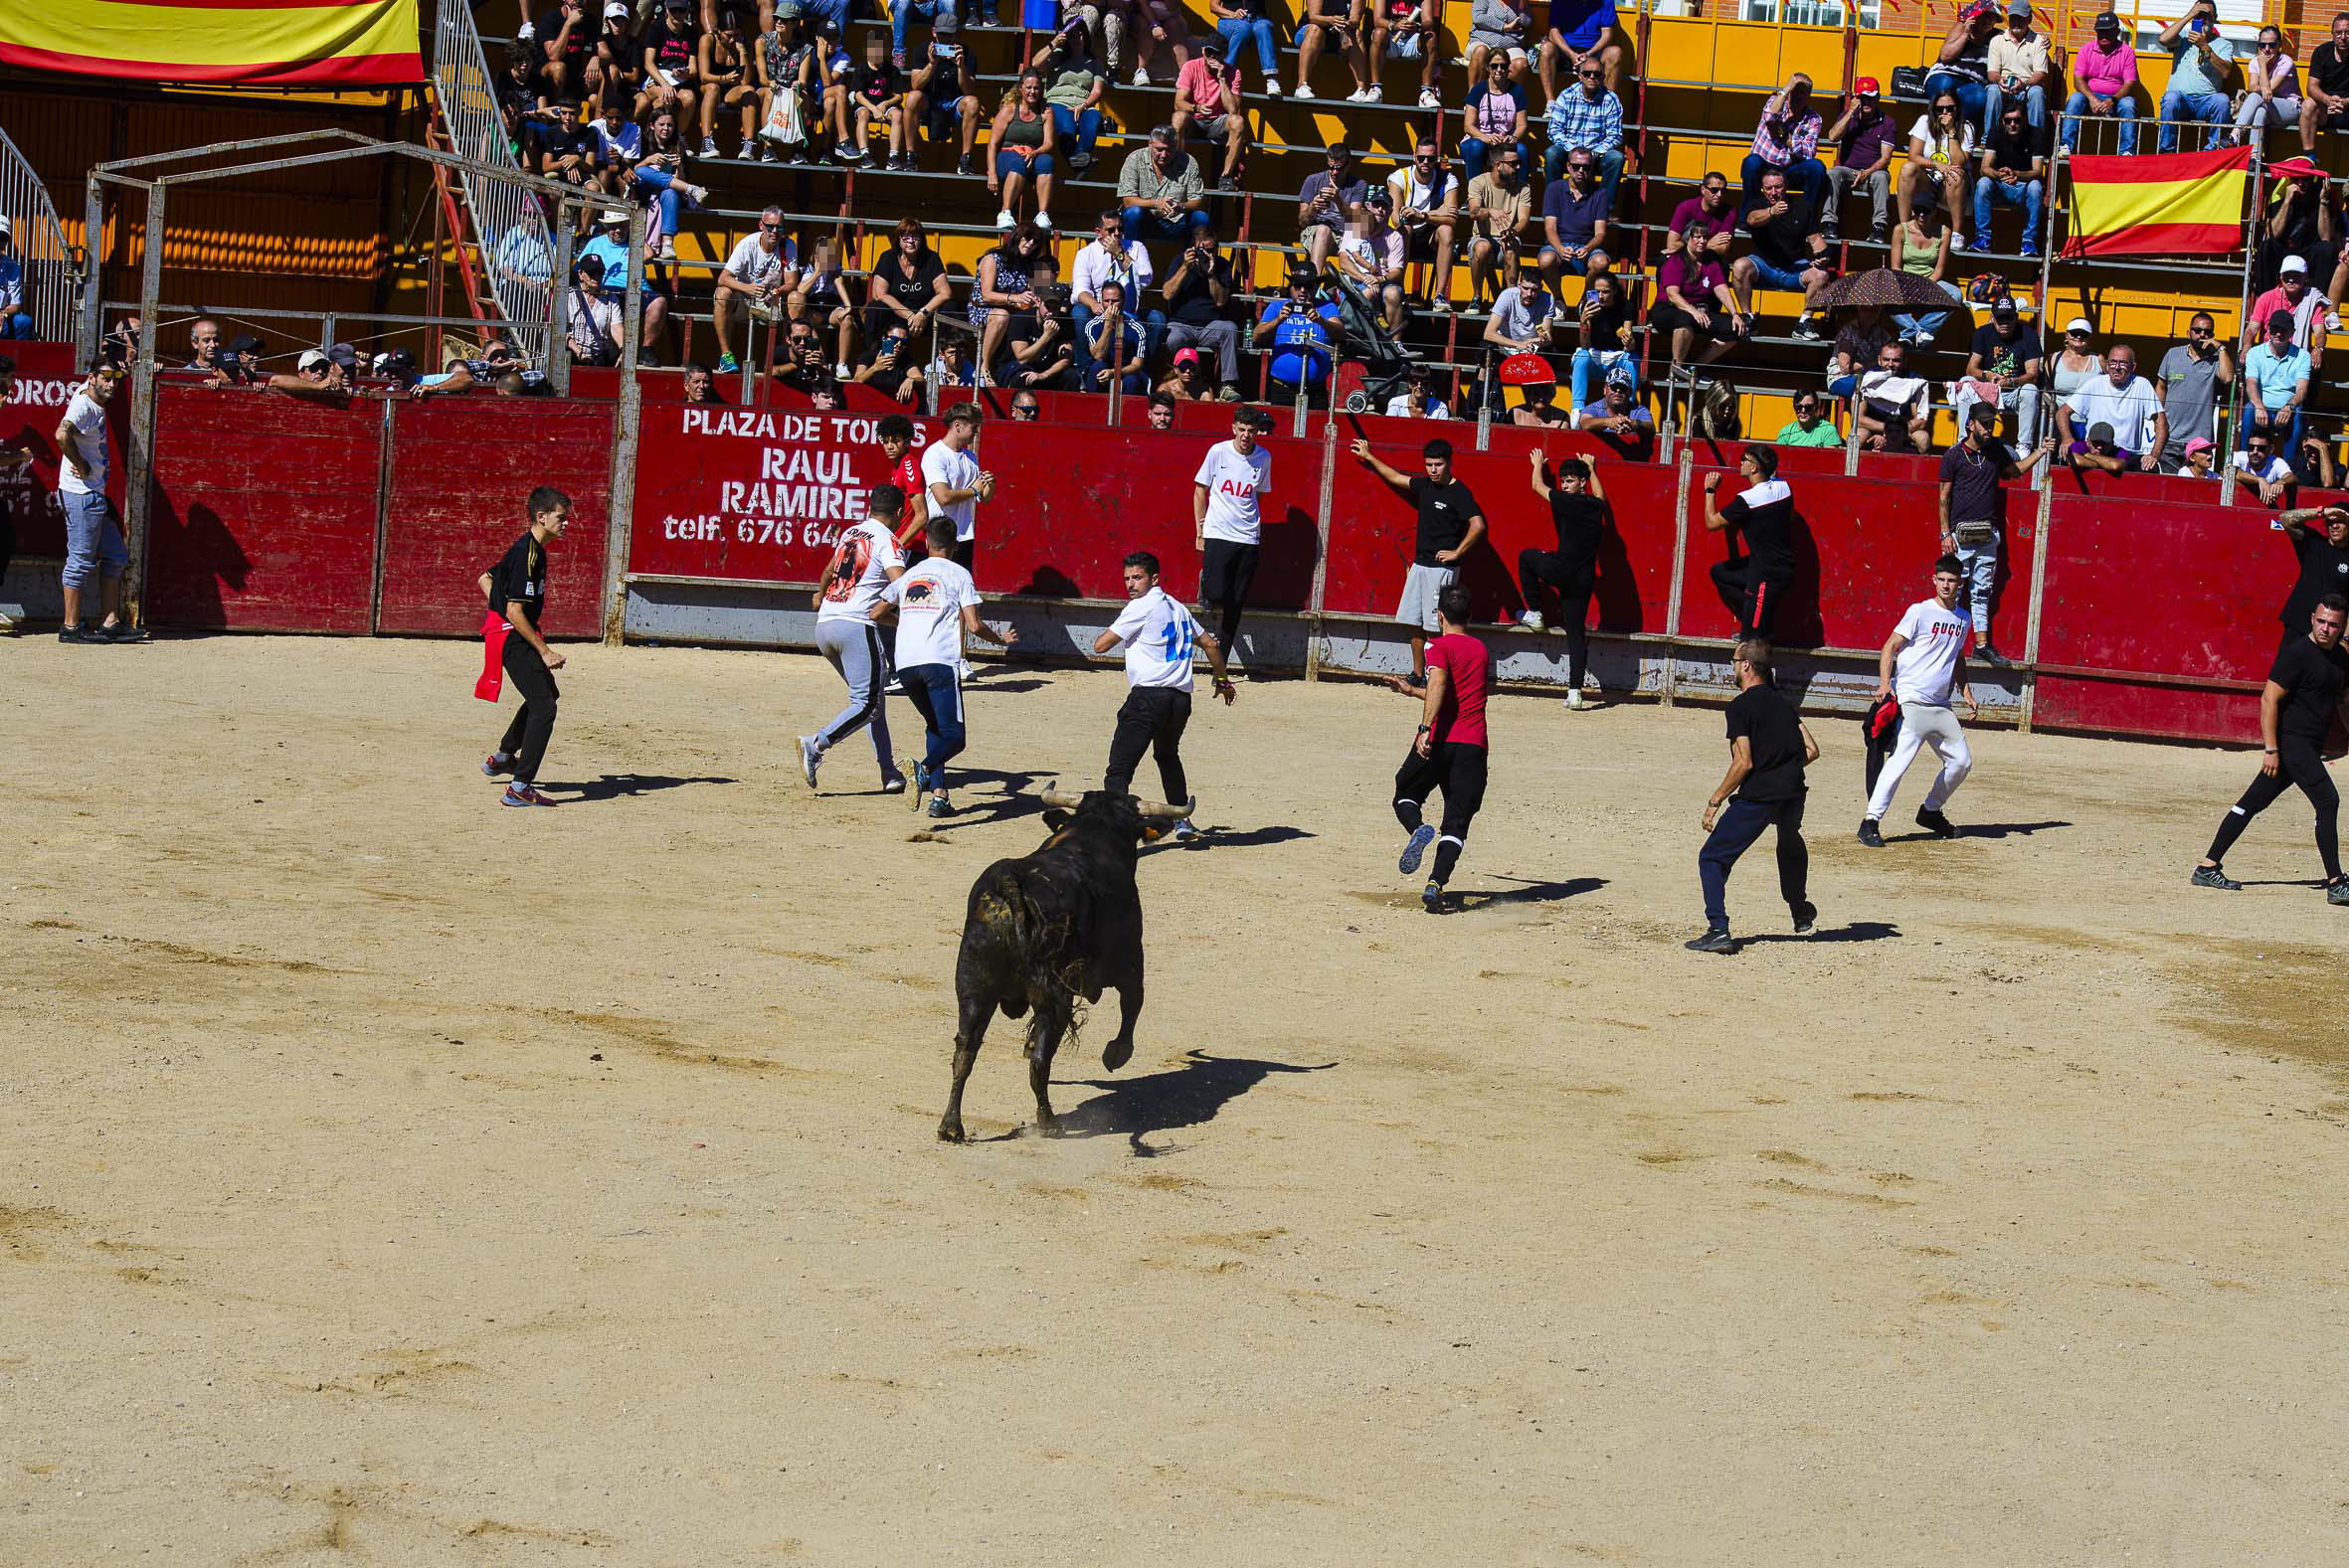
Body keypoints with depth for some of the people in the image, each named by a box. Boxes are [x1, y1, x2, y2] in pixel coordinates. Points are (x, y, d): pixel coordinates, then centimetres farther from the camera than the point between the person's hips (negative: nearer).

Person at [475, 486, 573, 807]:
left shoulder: (528, 549, 11)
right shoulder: (527, 555, -21)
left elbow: (485, 579, 23)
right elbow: (515, 613, -25)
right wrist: (544, 651, -21)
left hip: (504, 631, 11)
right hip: (513, 638, -11)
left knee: (547, 693, 28)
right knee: (543, 707, -16)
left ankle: (502, 757, 44)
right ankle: (519, 788, -20)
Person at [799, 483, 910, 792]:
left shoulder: (850, 532, 20)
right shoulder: (887, 541, -2)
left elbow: (829, 570, 39)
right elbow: (900, 582, -21)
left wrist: (820, 595, 57)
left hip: (823, 627, 8)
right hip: (856, 625, -8)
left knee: (871, 695, 15)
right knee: (868, 704, -8)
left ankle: (889, 773, 9)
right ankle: (816, 745, -25)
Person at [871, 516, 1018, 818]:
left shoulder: (909, 574, 22)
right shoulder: (959, 574, 9)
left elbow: (876, 613, 29)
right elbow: (974, 625, 1)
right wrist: (1001, 639, 20)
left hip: (905, 665, 5)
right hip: (940, 662, -5)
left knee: (936, 727, 23)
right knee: (954, 736, -7)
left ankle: (938, 794, 8)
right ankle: (925, 769, -39)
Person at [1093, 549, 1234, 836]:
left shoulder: (1141, 607, -2)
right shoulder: (1177, 607, 20)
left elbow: (1100, 646, -4)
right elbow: (1210, 644, 29)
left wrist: (1113, 630, 19)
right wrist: (1222, 680, 44)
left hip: (1148, 697, -8)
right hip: (1181, 698, 8)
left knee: (1118, 770, -13)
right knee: (1168, 756, 33)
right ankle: (1182, 821, 35)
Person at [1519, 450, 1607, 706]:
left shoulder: (1566, 501, -7)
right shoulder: (1595, 505, 10)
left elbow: (1537, 486, 12)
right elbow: (1600, 495, 38)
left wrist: (1538, 464, 31)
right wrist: (1591, 468, 52)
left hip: (1562, 570, -5)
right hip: (1585, 579, 5)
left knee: (1526, 557, 25)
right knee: (1576, 632, 6)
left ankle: (1535, 614, 25)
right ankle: (1575, 692, -4)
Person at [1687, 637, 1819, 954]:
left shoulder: (1740, 707, -6)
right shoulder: (1783, 703, 15)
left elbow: (1743, 763, -13)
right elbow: (1812, 750, 12)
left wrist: (1715, 800, -7)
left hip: (1756, 797, -7)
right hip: (1793, 794, 7)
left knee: (1712, 858, -1)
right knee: (1790, 844, 37)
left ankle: (1718, 930, -17)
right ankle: (1802, 916, 49)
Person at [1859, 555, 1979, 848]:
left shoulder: (1962, 619, 14)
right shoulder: (1920, 612, -5)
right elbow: (1890, 647, -8)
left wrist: (1966, 694, 18)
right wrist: (1885, 682, -22)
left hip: (1940, 706, 7)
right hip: (1911, 700, -7)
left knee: (1961, 761, 10)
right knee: (1901, 758, -20)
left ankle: (1930, 812, 28)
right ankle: (1870, 822, -20)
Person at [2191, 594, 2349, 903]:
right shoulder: (2297, 652, -13)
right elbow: (2269, 699, -15)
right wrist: (2271, 748, -20)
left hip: (2310, 748, 8)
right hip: (2291, 741, -8)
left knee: (2252, 804, 10)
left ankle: (2208, 868, 15)